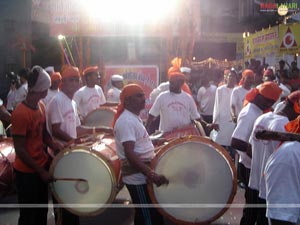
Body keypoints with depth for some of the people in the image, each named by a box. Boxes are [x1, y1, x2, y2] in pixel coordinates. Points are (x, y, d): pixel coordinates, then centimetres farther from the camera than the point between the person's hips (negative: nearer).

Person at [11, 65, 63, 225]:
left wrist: (54, 146, -5)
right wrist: (40, 171, -17)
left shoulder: (40, 106, 2)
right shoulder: (20, 114, -24)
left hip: (42, 166, 8)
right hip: (27, 172, -8)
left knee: (42, 211, 20)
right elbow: (20, 149, -21)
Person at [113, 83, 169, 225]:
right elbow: (129, 153, -30)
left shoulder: (133, 117, 12)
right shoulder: (126, 121, -20)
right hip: (138, 177, -10)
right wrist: (151, 174, -35)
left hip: (143, 175, 10)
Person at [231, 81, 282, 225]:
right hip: (251, 167, -9)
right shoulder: (249, 114, -22)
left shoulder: (257, 111, 8)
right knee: (253, 204, 2)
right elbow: (235, 142, -29)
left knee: (254, 203, 19)